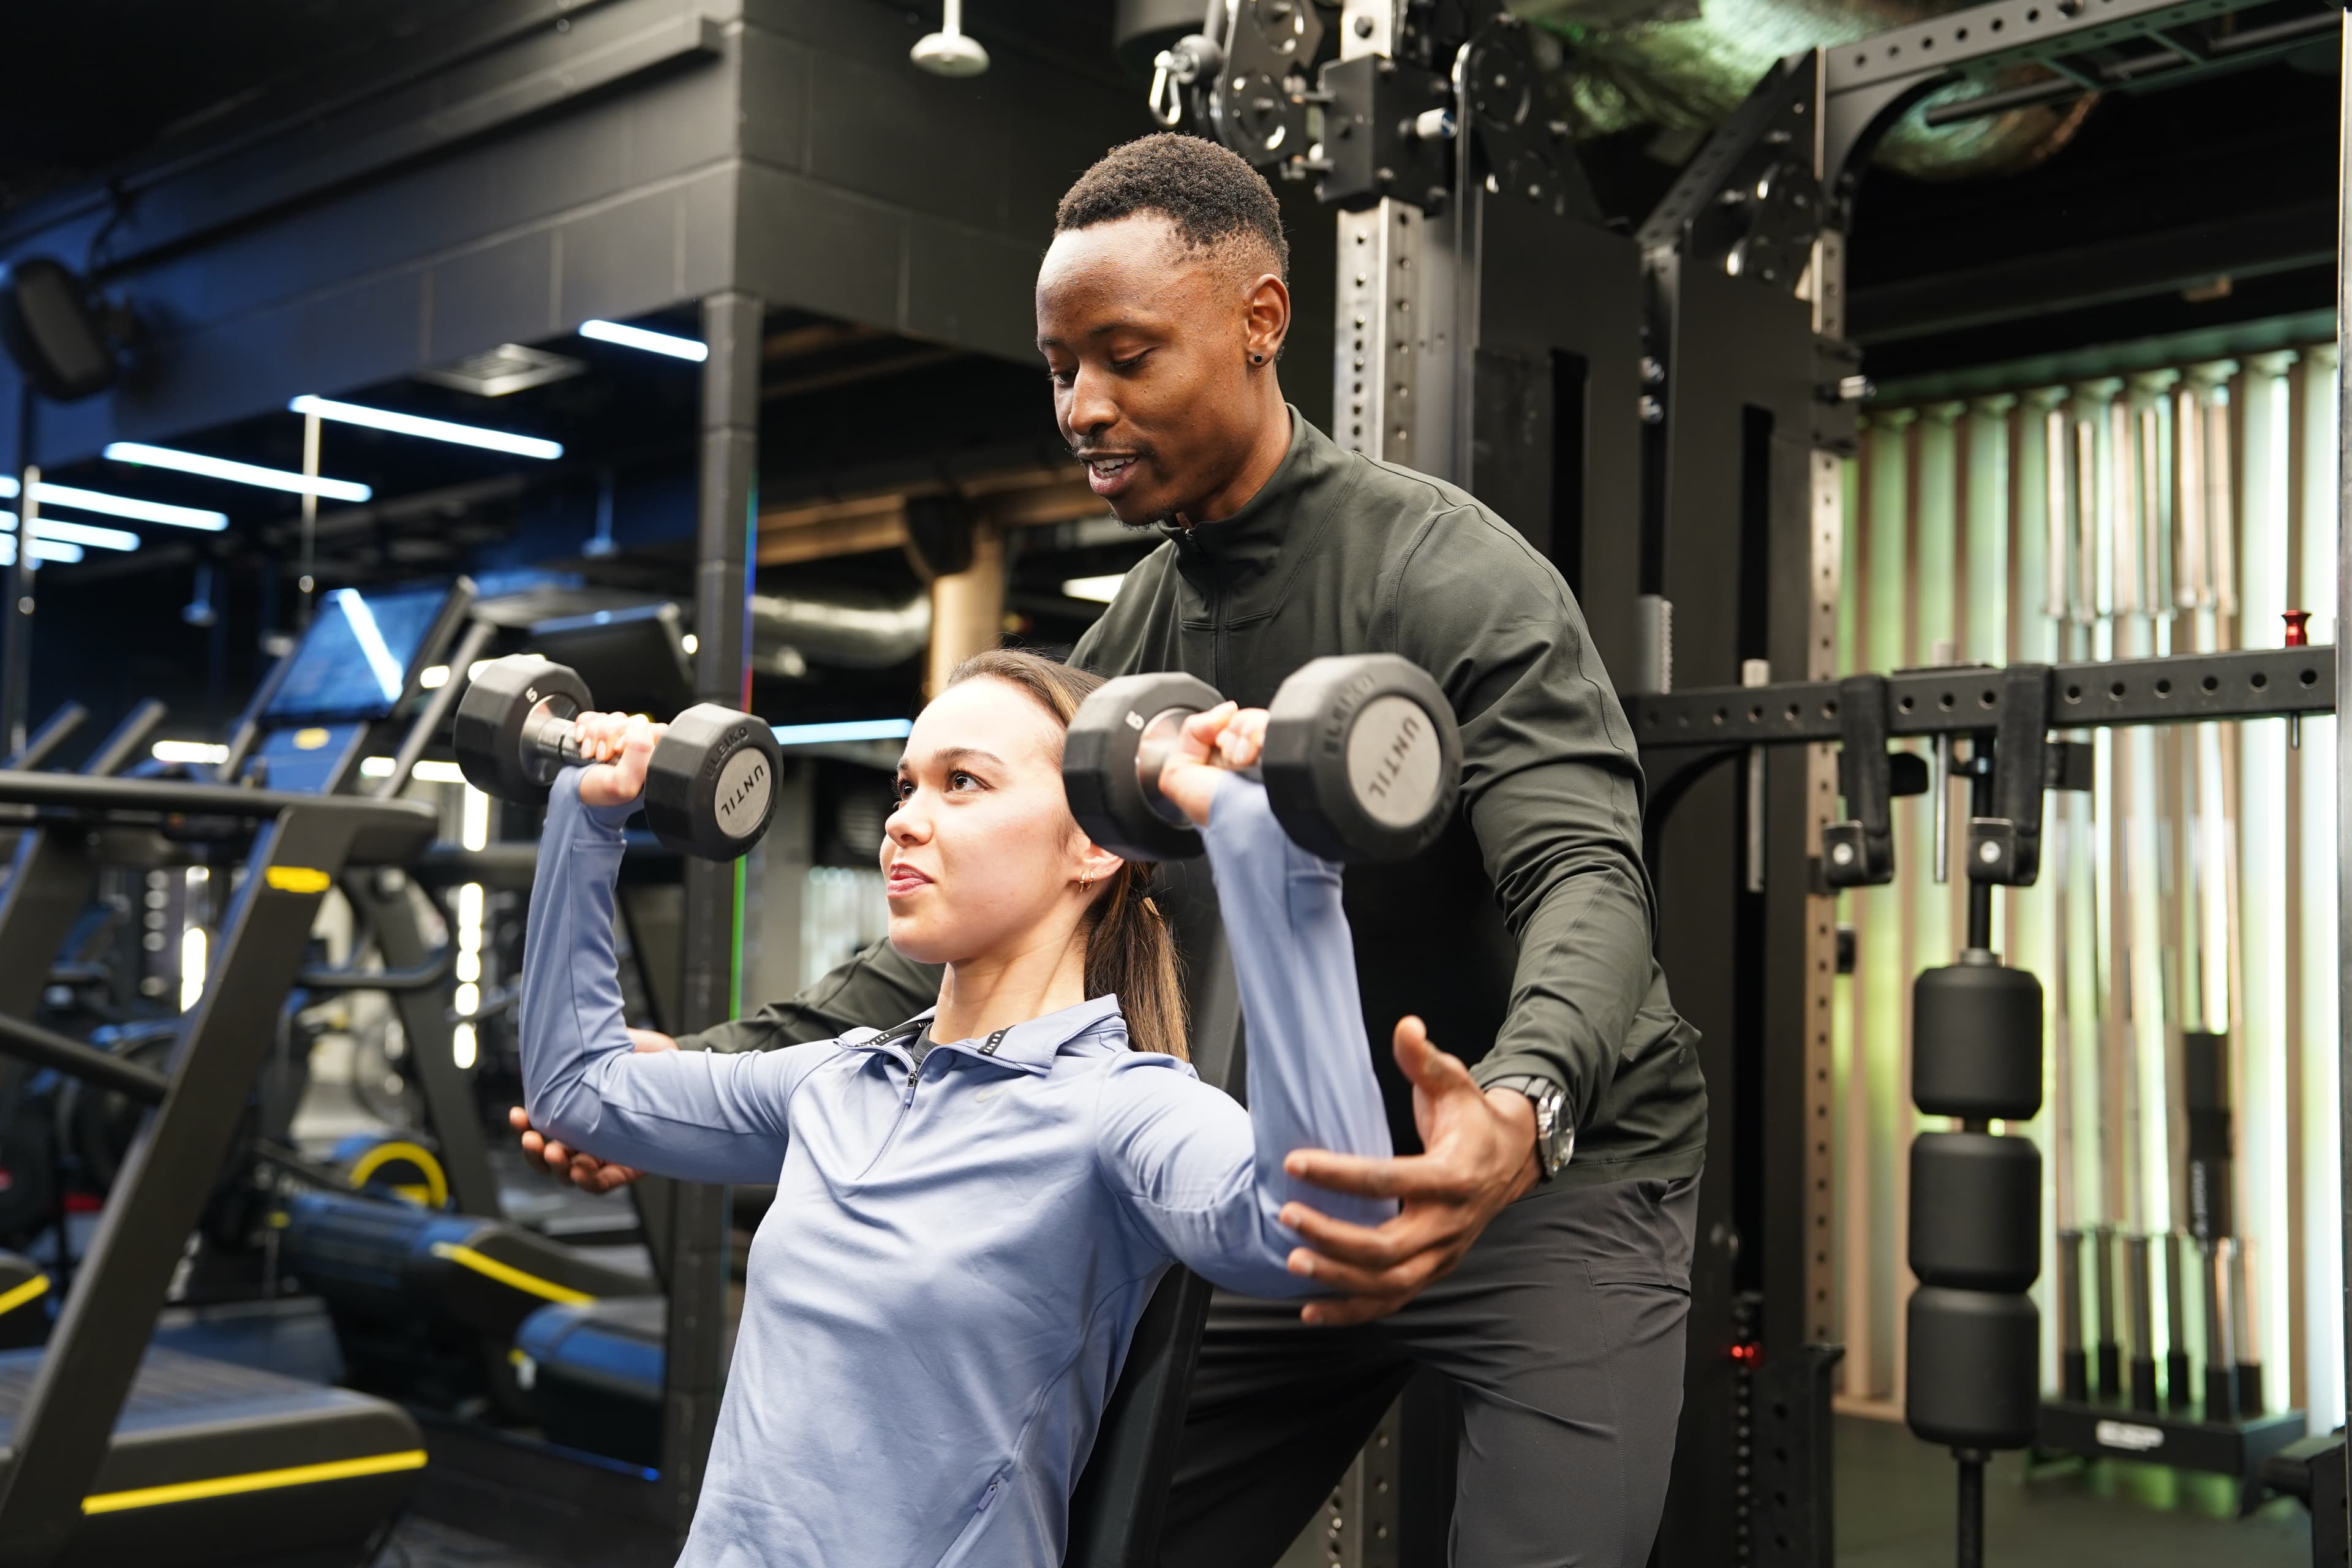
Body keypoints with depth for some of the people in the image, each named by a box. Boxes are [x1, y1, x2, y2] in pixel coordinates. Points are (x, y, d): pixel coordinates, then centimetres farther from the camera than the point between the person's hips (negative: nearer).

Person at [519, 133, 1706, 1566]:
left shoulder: (1451, 574, -18)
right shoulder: (1135, 639, 3)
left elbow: (1588, 881, -30)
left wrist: (1519, 1114, -52)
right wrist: (720, 1070, -9)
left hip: (1565, 1172, -6)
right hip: (1325, 1188, 6)